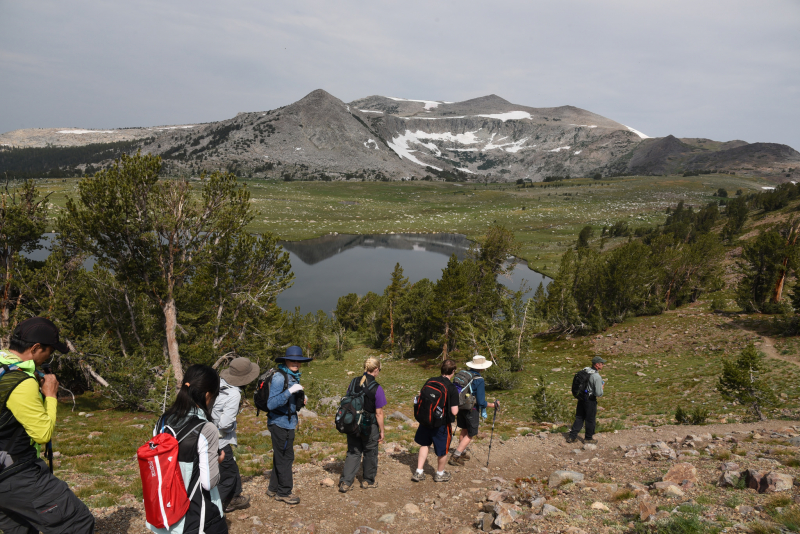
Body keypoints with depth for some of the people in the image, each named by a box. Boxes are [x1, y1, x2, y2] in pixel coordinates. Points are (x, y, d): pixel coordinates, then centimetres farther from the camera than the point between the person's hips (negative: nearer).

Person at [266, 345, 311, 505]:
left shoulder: (294, 377, 9)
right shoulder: (279, 378, -19)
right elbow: (271, 404, -26)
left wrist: (301, 400, 4)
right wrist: (290, 391, -33)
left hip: (288, 422, 9)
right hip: (280, 423, -9)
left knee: (280, 457, 19)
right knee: (285, 457, 2)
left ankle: (274, 489, 32)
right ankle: (284, 492, 16)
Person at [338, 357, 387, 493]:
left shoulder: (354, 383, -3)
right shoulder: (377, 388, -17)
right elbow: (379, 413, -14)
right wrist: (382, 431, -3)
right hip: (369, 426, -4)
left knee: (353, 452, 14)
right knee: (370, 453, 16)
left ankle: (345, 482, 8)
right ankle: (368, 480, 30)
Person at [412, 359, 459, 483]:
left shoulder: (430, 381, -4)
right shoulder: (452, 389, -18)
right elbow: (454, 411, -20)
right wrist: (455, 405, 0)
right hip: (442, 424, -5)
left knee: (425, 445, 24)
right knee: (443, 450, 17)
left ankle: (419, 472, 26)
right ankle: (440, 474, 34)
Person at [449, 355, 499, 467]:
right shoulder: (479, 380, -22)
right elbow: (481, 402, -21)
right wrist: (493, 405, -5)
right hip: (472, 410, -6)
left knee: (464, 431, 24)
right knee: (470, 434, 10)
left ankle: (462, 453, 39)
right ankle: (455, 457, 7)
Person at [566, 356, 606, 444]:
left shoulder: (585, 370, 0)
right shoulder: (597, 377, -23)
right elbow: (599, 393, -22)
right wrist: (601, 388, -3)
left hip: (581, 398, 7)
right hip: (590, 400, -7)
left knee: (579, 418, 16)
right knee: (590, 420, 12)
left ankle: (572, 437, 19)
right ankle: (588, 438, 27)